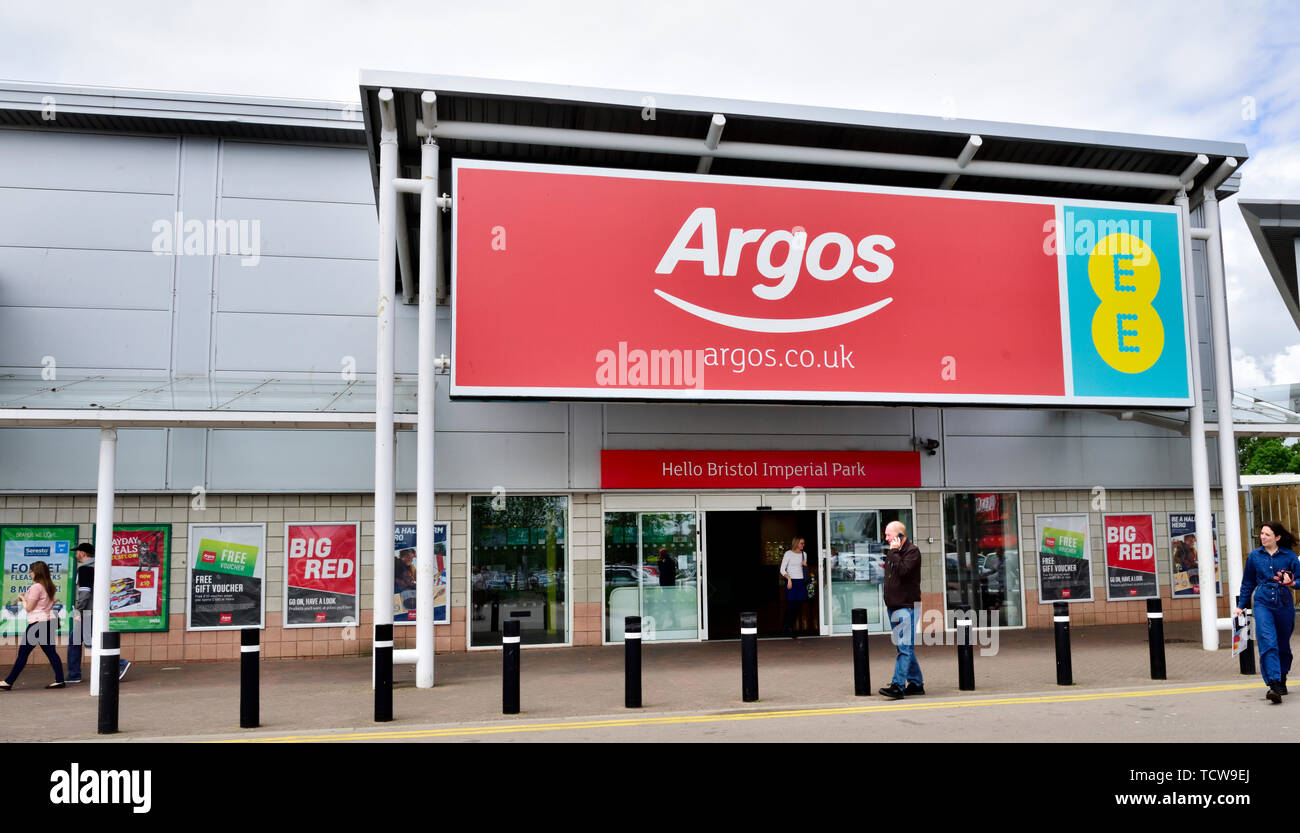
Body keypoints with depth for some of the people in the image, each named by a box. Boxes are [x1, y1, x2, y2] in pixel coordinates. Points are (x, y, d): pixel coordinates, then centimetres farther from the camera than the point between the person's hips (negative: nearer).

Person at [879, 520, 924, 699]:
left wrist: (894, 552, -15)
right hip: (893, 605, 9)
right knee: (905, 647, 13)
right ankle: (916, 683, 21)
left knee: (904, 647, -11)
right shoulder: (893, 552, 18)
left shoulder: (912, 551, -7)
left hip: (906, 605, -9)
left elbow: (903, 571, -22)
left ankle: (898, 685, -17)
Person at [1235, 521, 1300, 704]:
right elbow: (1248, 583, 16)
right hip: (1263, 603, 0)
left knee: (1283, 645, 13)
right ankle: (1274, 686, -24)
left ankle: (1282, 681, 33)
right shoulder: (1254, 556, 6)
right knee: (1268, 643, -16)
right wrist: (1241, 606, 17)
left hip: (1284, 604, 0)